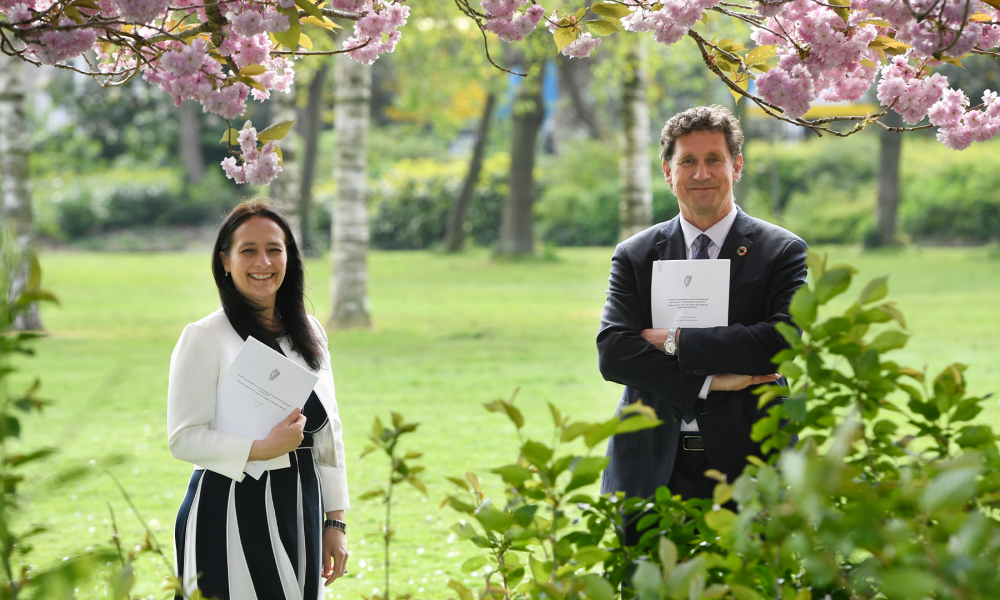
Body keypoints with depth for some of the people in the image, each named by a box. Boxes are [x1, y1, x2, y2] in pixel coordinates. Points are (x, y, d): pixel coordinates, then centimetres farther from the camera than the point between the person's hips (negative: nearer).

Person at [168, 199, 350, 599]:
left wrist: (335, 522, 11)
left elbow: (328, 434, 14)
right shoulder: (204, 338, -6)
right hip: (232, 517, -5)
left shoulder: (309, 333, 11)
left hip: (300, 514, 5)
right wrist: (261, 449, -23)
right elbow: (183, 438, -12)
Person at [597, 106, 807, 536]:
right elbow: (612, 354, -2)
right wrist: (707, 382, -13)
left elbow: (787, 341, -11)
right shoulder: (635, 256, 11)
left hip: (746, 468, -2)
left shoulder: (782, 252, 5)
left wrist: (676, 341, -10)